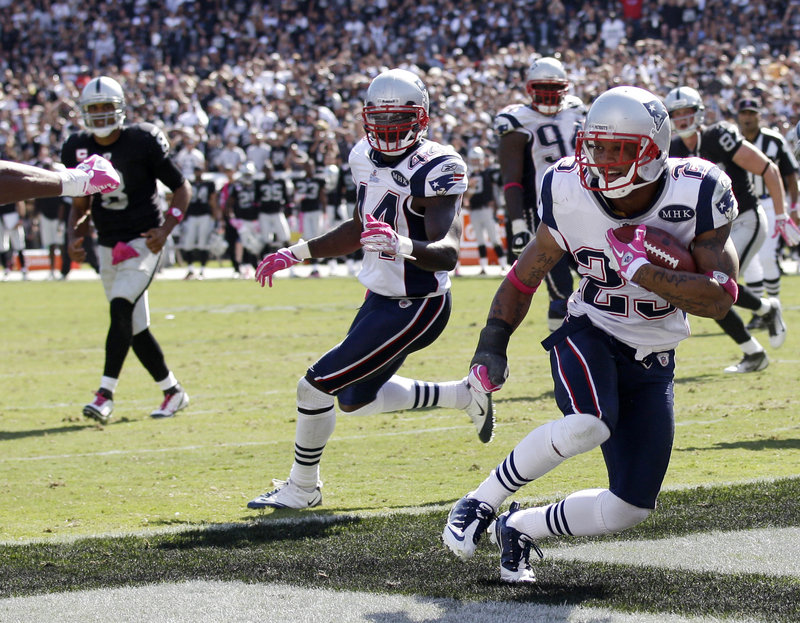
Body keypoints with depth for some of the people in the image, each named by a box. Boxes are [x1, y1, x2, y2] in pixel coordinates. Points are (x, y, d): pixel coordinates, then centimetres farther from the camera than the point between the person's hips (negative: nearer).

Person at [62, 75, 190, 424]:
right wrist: (74, 239, -4)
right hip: (108, 248, 6)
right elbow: (80, 206, 15)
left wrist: (165, 230, -16)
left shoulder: (142, 142, -11)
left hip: (142, 242, -6)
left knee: (121, 309, -23)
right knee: (135, 329, 7)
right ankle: (172, 392, 22)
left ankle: (105, 395, -26)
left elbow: (182, 189, -3)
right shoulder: (78, 150, 2)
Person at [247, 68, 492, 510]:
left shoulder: (434, 169, -22)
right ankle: (466, 396, 34)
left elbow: (447, 254, -34)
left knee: (315, 387, -7)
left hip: (414, 310, -9)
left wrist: (401, 245, -53)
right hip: (380, 299, 9)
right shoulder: (367, 159, 3)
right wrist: (294, 254, 18)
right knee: (355, 400, 23)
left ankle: (302, 488, 14)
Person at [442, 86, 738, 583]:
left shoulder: (696, 194, -19)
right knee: (588, 425, -36)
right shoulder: (571, 194, -14)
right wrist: (493, 343, -6)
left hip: (652, 363, 2)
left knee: (629, 509, -1)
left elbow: (720, 298, -24)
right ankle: (480, 503, -16)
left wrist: (643, 271, -33)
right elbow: (528, 272, 3)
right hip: (589, 336, -2)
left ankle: (519, 528, 24)